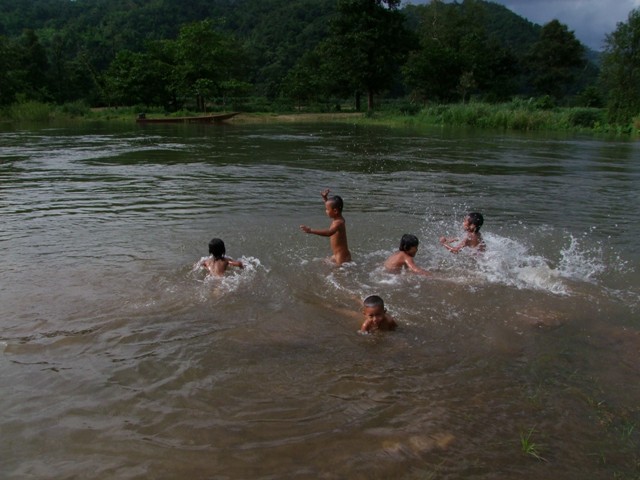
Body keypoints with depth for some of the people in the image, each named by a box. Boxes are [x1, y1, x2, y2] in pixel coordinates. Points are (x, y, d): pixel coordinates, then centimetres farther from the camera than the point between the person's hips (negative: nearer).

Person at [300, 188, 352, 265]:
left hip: (342, 257, -11)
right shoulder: (338, 219, 5)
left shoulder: (339, 222, -24)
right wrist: (325, 198, 16)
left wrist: (311, 230, -50)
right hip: (338, 255, 11)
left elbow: (329, 233, -44)